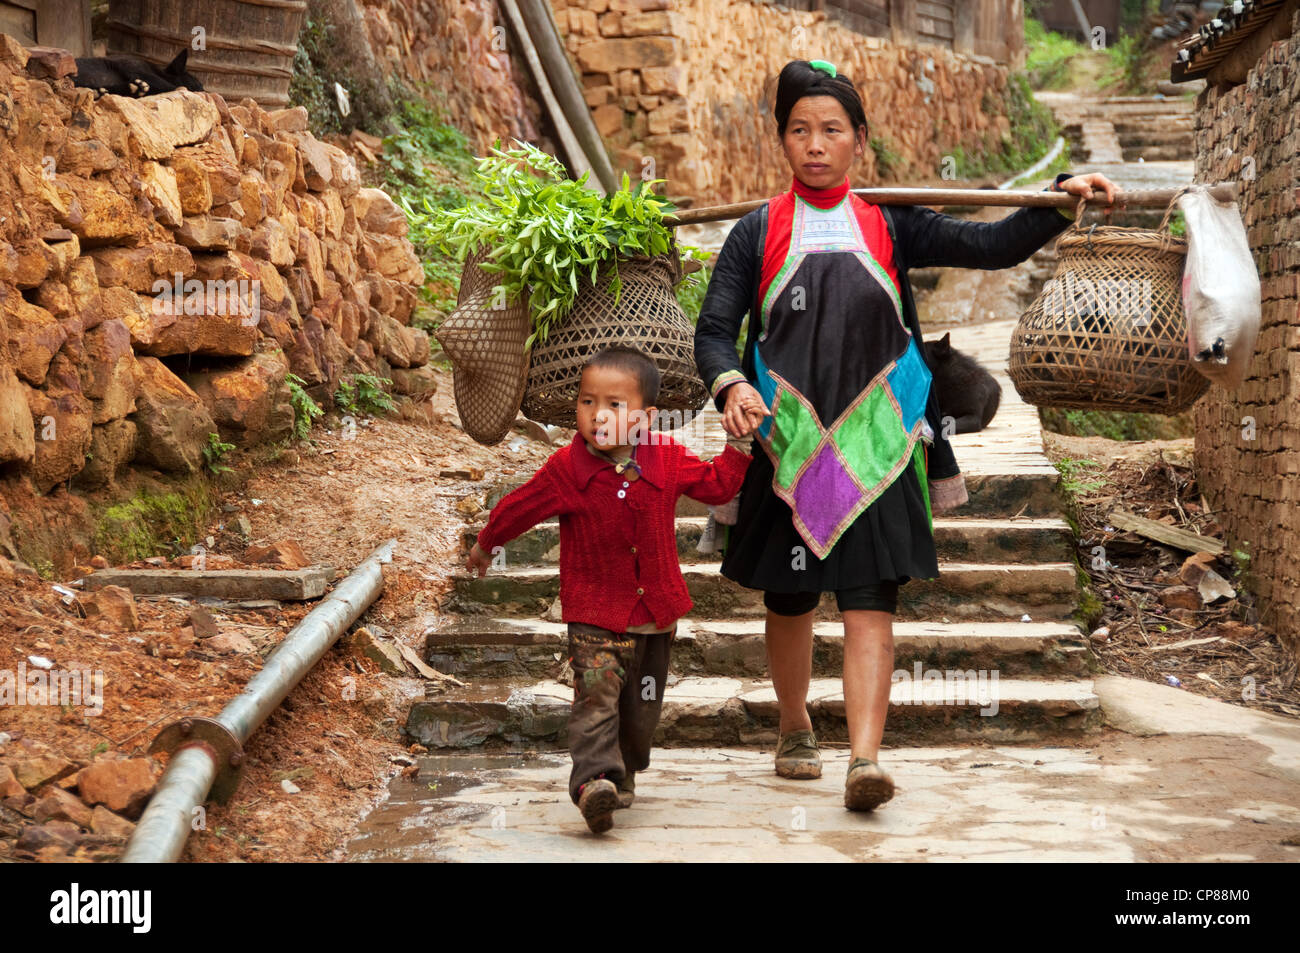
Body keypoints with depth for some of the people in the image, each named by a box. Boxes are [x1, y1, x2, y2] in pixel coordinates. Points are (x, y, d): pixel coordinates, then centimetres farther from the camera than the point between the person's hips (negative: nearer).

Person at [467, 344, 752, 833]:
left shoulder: (668, 461, -5)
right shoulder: (565, 470, -11)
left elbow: (716, 484, 10)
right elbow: (519, 507, 3)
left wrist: (740, 448, -2)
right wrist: (486, 544, 16)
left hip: (656, 614, 3)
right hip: (595, 616, -3)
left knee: (642, 707, 14)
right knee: (596, 697, -22)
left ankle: (623, 774, 35)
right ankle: (595, 780, -31)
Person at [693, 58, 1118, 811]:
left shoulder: (890, 227, 7)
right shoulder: (759, 234, 5)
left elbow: (993, 246, 0)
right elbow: (714, 329, 0)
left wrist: (1062, 198, -14)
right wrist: (732, 383, -21)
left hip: (874, 443, 0)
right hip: (788, 441, 1)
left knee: (871, 600, -9)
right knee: (789, 599, 11)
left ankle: (866, 758, -16)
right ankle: (796, 732, 33)